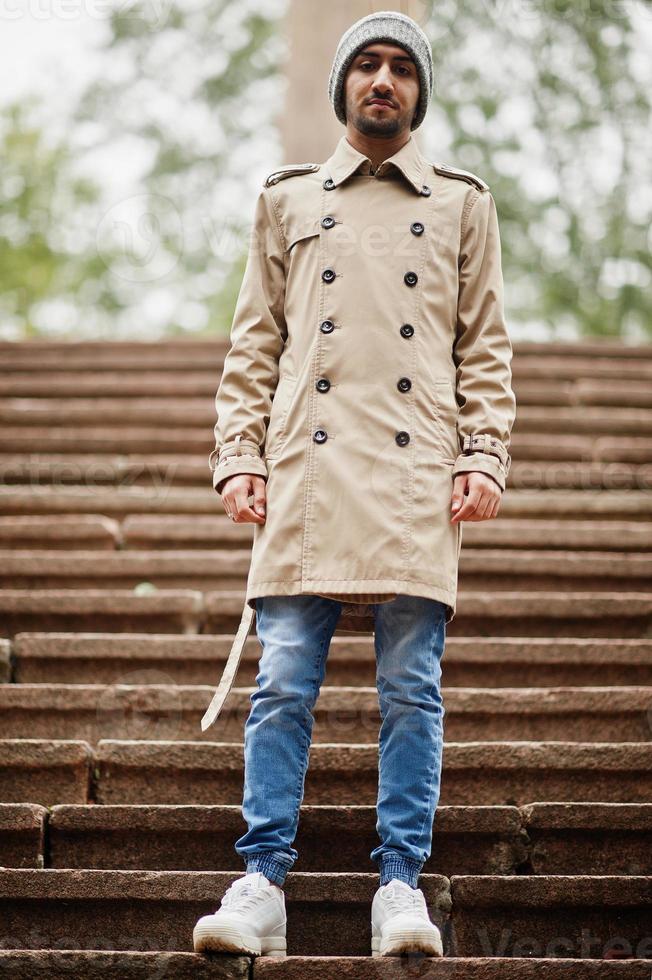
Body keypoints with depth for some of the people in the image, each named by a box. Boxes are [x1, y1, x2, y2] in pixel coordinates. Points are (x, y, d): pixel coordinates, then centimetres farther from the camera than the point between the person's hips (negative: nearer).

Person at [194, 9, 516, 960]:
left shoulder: (463, 204, 17)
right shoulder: (287, 201, 18)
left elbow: (485, 348, 13)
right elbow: (253, 344, 15)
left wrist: (484, 461, 0)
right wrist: (239, 458, 4)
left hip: (418, 476, 0)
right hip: (307, 470, 1)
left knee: (412, 690, -2)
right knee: (284, 683, -5)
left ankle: (401, 884, 3)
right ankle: (262, 884, -3)